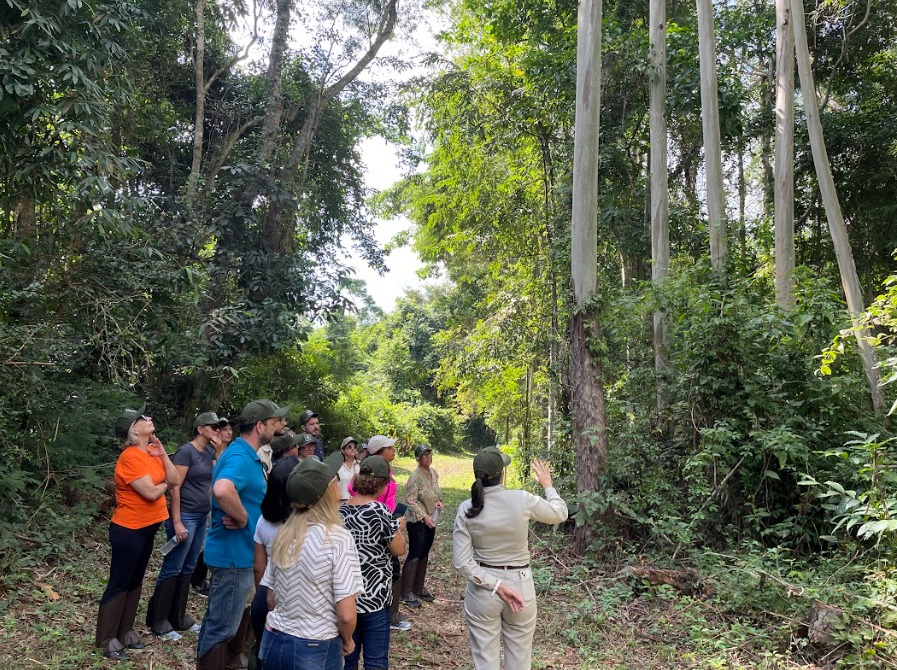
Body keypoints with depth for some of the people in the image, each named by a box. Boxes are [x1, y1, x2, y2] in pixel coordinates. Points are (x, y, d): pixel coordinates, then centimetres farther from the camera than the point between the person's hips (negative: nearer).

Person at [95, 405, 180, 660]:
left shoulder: (152, 453, 5)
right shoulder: (131, 457, -21)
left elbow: (174, 480, 1)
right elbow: (151, 493, -26)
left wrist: (162, 454, -7)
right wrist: (163, 484, -5)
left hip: (146, 528, 9)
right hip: (128, 530, -9)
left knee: (135, 582, 17)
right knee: (119, 584, 2)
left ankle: (125, 632, 28)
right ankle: (107, 640, 13)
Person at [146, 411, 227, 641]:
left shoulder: (210, 452, 10)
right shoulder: (186, 451, -13)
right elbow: (175, 488, -16)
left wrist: (219, 449, -5)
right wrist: (177, 522, -19)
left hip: (202, 518, 8)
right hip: (185, 516, -8)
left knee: (188, 569, 14)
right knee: (172, 569, 0)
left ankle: (178, 617, 25)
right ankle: (158, 622, 11)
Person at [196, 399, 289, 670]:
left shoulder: (248, 456, 8)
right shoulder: (240, 457, -24)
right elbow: (222, 490, -44)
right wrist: (242, 518, -28)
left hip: (241, 552, 10)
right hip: (234, 554, -10)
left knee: (220, 622, 23)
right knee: (222, 627, 3)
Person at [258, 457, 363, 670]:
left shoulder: (283, 534, -1)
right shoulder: (338, 538, -18)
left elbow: (271, 600, 8)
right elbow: (346, 615, -19)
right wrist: (346, 641, 1)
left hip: (274, 642, 5)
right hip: (316, 650, -5)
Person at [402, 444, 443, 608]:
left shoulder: (434, 473, 5)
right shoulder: (415, 476, -19)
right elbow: (411, 500, -20)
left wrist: (439, 501, -3)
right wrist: (424, 516, -24)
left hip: (431, 519, 8)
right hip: (417, 520, -7)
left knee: (424, 554, 14)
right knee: (415, 555, -3)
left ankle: (419, 588, 26)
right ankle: (407, 592, 6)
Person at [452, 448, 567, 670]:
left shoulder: (466, 509, -11)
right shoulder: (522, 500, -16)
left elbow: (463, 561, -13)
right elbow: (560, 514, 3)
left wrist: (494, 585, -12)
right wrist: (547, 485, 17)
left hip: (482, 590, 1)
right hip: (520, 585, -1)